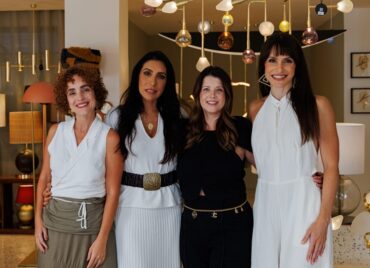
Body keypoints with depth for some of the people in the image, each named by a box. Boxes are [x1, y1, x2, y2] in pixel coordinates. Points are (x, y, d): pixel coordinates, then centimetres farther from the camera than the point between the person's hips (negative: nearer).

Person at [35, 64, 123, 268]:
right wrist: (38, 219, 1)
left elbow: (112, 192, -9)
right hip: (56, 222, 3)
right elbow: (44, 178, 9)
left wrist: (102, 239, -12)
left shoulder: (110, 137, -8)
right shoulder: (55, 131, 3)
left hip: (92, 224, -3)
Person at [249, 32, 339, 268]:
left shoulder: (318, 105, -4)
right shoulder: (256, 109, 8)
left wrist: (323, 219, -13)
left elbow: (331, 166, -7)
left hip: (303, 204, -3)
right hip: (266, 206, 4)